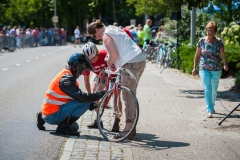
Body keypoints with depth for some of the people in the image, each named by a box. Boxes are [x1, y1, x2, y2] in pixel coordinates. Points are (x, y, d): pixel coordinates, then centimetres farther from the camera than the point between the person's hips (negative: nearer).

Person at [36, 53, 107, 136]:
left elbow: (77, 96, 16)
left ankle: (43, 118, 21)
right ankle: (63, 126, -12)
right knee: (84, 103, -19)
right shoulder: (66, 78, -20)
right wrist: (100, 94, -21)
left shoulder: (67, 75, 12)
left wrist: (90, 104, 3)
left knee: (74, 127, 31)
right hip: (53, 116, -10)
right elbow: (81, 97, -28)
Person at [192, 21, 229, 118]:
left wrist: (225, 64, -30)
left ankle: (212, 107, 33)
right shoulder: (202, 41, -1)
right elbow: (197, 55, 5)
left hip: (216, 70, 1)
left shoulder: (219, 41, -2)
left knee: (214, 90, 12)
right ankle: (209, 110, -10)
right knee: (207, 89, -10)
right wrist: (194, 68, 4)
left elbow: (222, 54, -13)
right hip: (204, 69, -1)